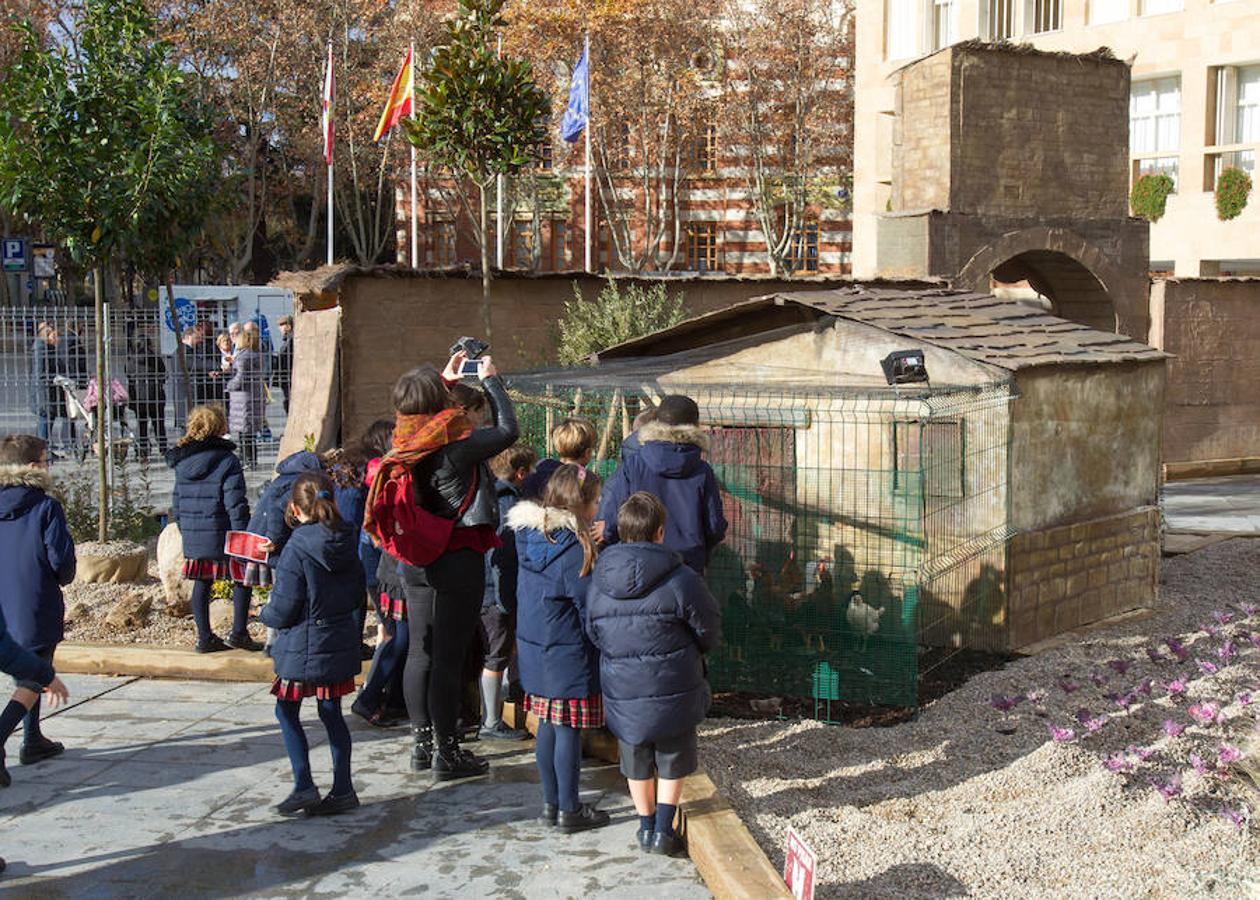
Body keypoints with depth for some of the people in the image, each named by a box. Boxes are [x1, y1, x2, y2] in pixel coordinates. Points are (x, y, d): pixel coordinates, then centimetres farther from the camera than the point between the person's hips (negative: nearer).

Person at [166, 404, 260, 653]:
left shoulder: (182, 462, 9)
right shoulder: (227, 460, -11)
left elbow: (176, 503, 14)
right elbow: (235, 504, -15)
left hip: (192, 537, 6)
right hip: (220, 534, -6)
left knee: (201, 584, 13)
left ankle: (205, 638, 17)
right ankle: (238, 632, 2)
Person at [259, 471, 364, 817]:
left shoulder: (297, 549, -18)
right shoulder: (347, 542, 1)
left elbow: (283, 610, -15)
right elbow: (356, 592, 12)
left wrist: (265, 614, 5)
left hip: (302, 648, -6)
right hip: (341, 642, 6)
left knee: (287, 711, 8)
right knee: (332, 713, 13)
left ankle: (304, 787, 4)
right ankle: (342, 790, 15)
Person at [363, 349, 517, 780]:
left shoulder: (405, 440, 2)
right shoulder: (455, 443, -17)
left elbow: (424, 415, 25)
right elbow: (507, 430, -6)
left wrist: (445, 376, 27)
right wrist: (491, 380, 5)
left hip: (415, 561, 7)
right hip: (458, 560, -7)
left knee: (420, 653, 13)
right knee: (448, 657, -1)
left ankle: (422, 743, 23)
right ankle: (446, 752, 5)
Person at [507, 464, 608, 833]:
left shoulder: (528, 537, 4)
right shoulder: (573, 549, -20)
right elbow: (590, 607, -15)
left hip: (534, 649, 8)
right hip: (568, 654, -8)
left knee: (548, 725, 15)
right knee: (569, 729, 2)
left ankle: (551, 802, 25)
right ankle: (569, 810, 11)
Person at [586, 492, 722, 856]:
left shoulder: (599, 583, -6)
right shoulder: (680, 580, -16)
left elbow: (593, 634, 6)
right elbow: (710, 633, -6)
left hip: (622, 692, 3)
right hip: (673, 690, -3)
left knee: (637, 764, 21)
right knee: (672, 761, 17)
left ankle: (646, 827, 32)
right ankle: (663, 829, 17)